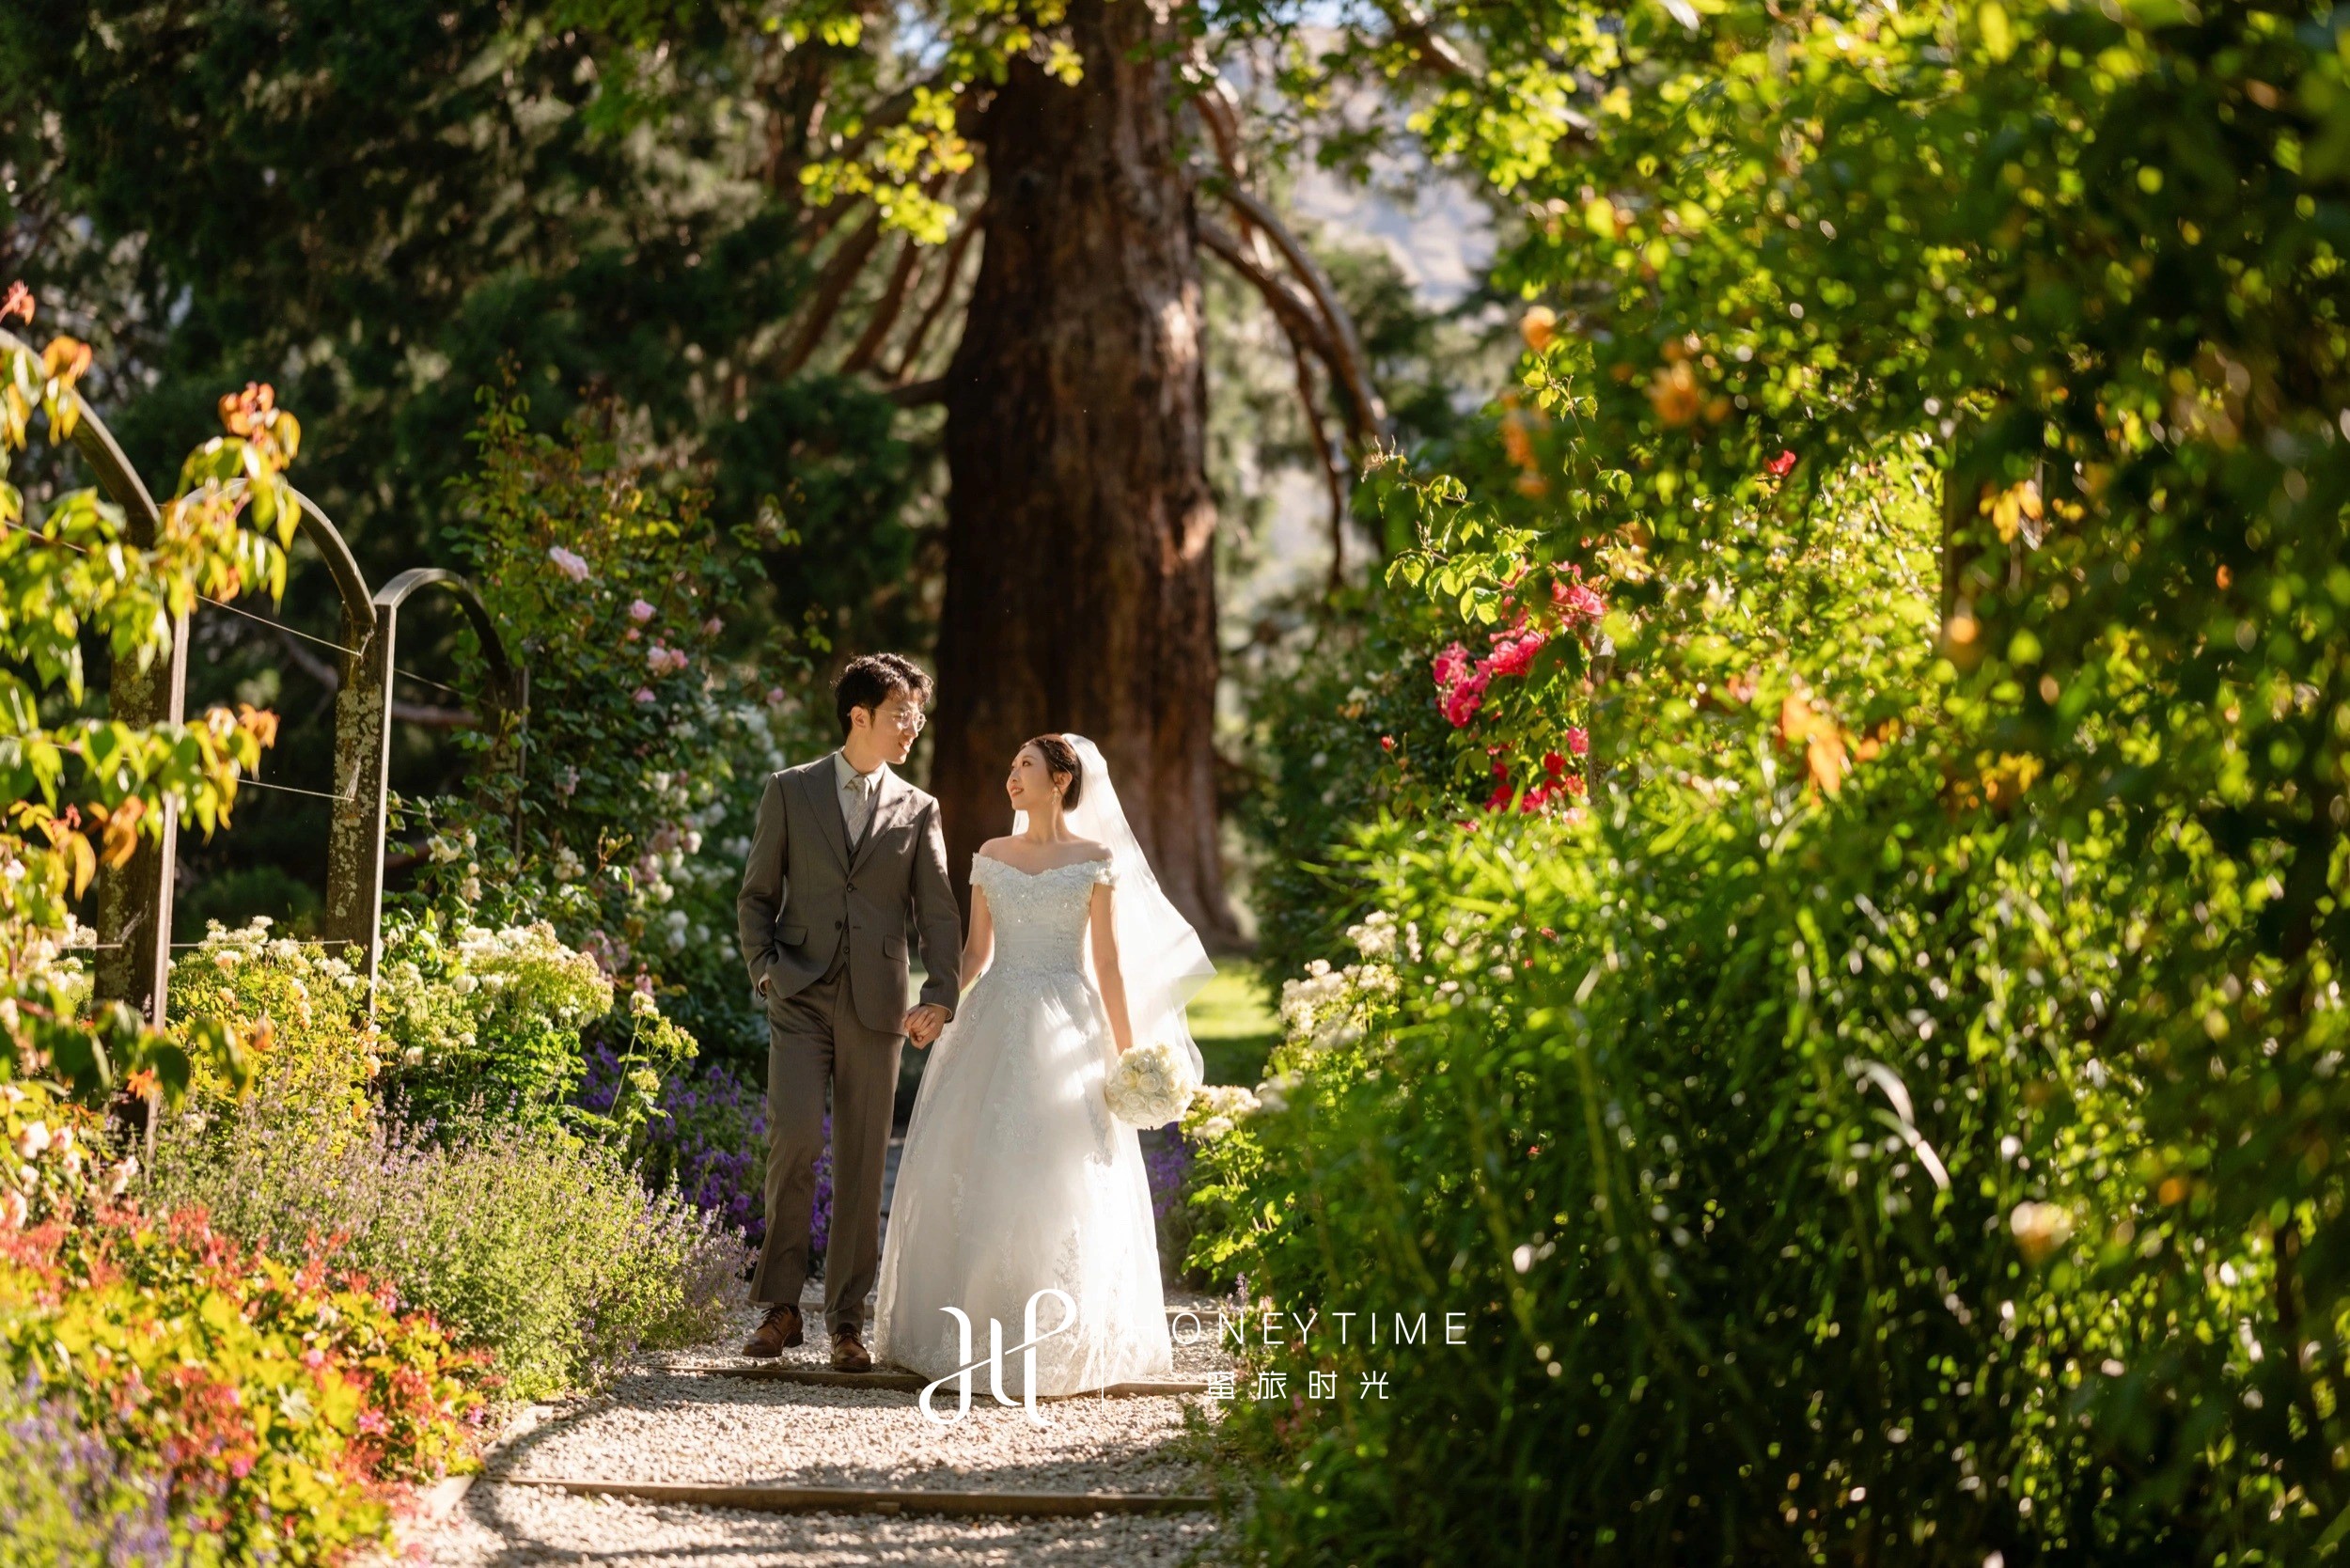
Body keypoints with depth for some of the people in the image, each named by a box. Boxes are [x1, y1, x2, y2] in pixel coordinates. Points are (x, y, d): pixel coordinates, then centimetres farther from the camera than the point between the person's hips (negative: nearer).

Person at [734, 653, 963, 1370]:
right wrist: (765, 971, -6)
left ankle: (847, 1320, 8)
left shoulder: (918, 810, 11)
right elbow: (756, 896, 9)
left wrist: (939, 996, -11)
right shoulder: (790, 792, 8)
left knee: (863, 1163, 2)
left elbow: (938, 912, 4)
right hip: (801, 999, -2)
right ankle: (780, 1305, -4)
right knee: (794, 1138, -16)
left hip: (876, 1006, 2)